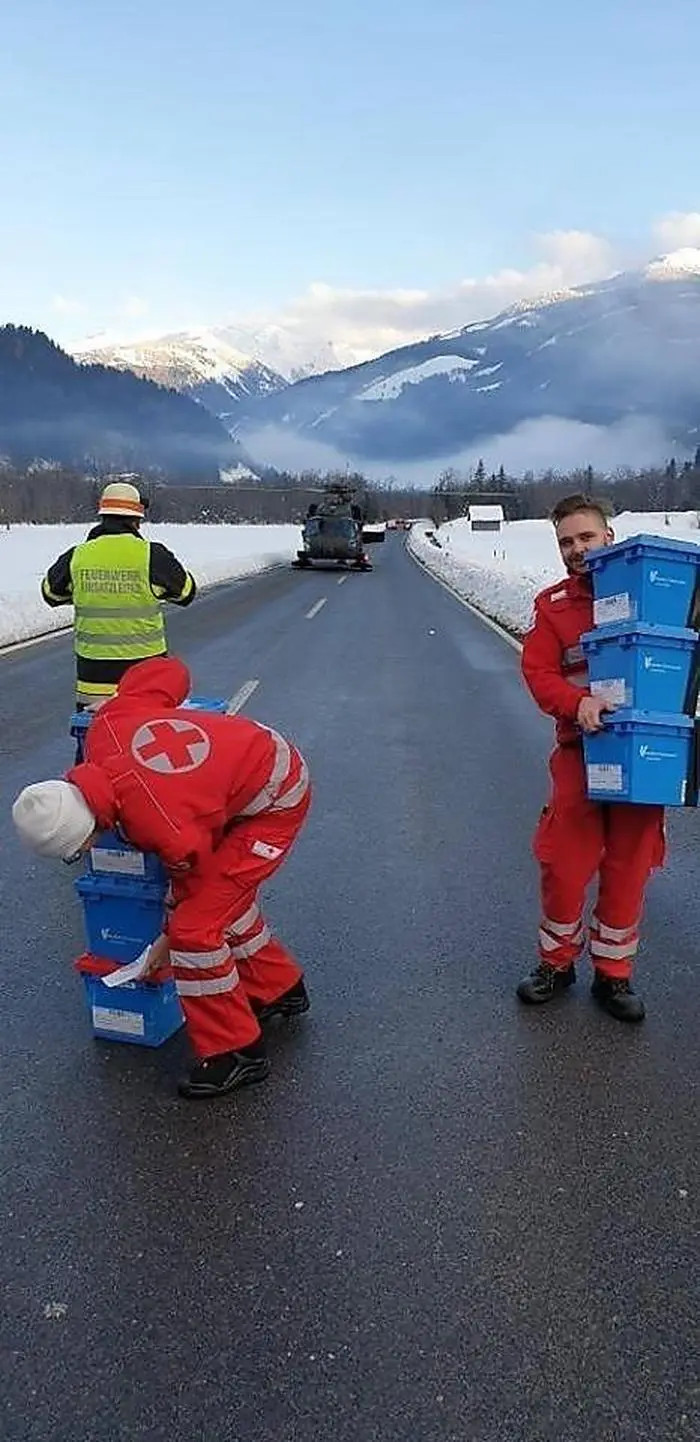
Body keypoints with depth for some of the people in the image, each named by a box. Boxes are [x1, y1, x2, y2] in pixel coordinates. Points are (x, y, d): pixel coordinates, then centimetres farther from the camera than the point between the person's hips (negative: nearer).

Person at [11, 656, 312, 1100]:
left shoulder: (162, 826, -33)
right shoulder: (106, 729, -17)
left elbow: (195, 884, -11)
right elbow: (168, 671, -3)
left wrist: (169, 941, 8)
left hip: (275, 804, -10)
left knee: (196, 927, -11)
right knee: (225, 895, 23)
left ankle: (237, 1053, 5)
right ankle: (280, 989, 43)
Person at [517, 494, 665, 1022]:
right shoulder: (552, 604, 2)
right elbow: (538, 672, -7)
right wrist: (577, 703, -26)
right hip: (580, 752, 0)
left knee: (628, 869, 8)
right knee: (564, 864, 4)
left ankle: (614, 974, 26)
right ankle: (557, 962, 26)